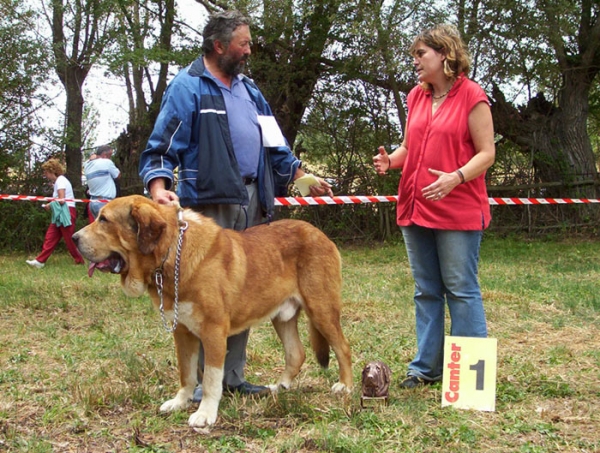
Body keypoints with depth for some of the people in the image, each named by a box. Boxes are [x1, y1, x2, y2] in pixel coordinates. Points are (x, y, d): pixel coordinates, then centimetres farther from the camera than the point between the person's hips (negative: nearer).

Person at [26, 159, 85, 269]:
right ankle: (40, 261, 4)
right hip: (61, 213, 10)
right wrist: (51, 206, -1)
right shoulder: (59, 181, 19)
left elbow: (61, 200, -19)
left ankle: (79, 260, 8)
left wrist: (50, 205, -4)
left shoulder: (60, 180, -11)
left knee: (69, 239, -4)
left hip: (66, 212, -10)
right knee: (50, 237, 6)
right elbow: (60, 200, 13)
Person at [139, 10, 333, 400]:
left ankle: (234, 375, 18)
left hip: (252, 202, 7)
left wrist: (302, 176, 24)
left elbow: (274, 144, 28)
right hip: (211, 203, -7)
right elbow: (161, 148, -8)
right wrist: (158, 187, -24)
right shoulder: (187, 87, -3)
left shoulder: (248, 90, 20)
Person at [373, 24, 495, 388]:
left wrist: (456, 177, -26)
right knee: (426, 291, 12)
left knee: (461, 289, -2)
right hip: (416, 208, 7)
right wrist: (390, 161, -2)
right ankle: (427, 366, 20)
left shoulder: (471, 96, -7)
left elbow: (487, 153, -10)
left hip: (458, 209, -7)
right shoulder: (417, 97, 13)